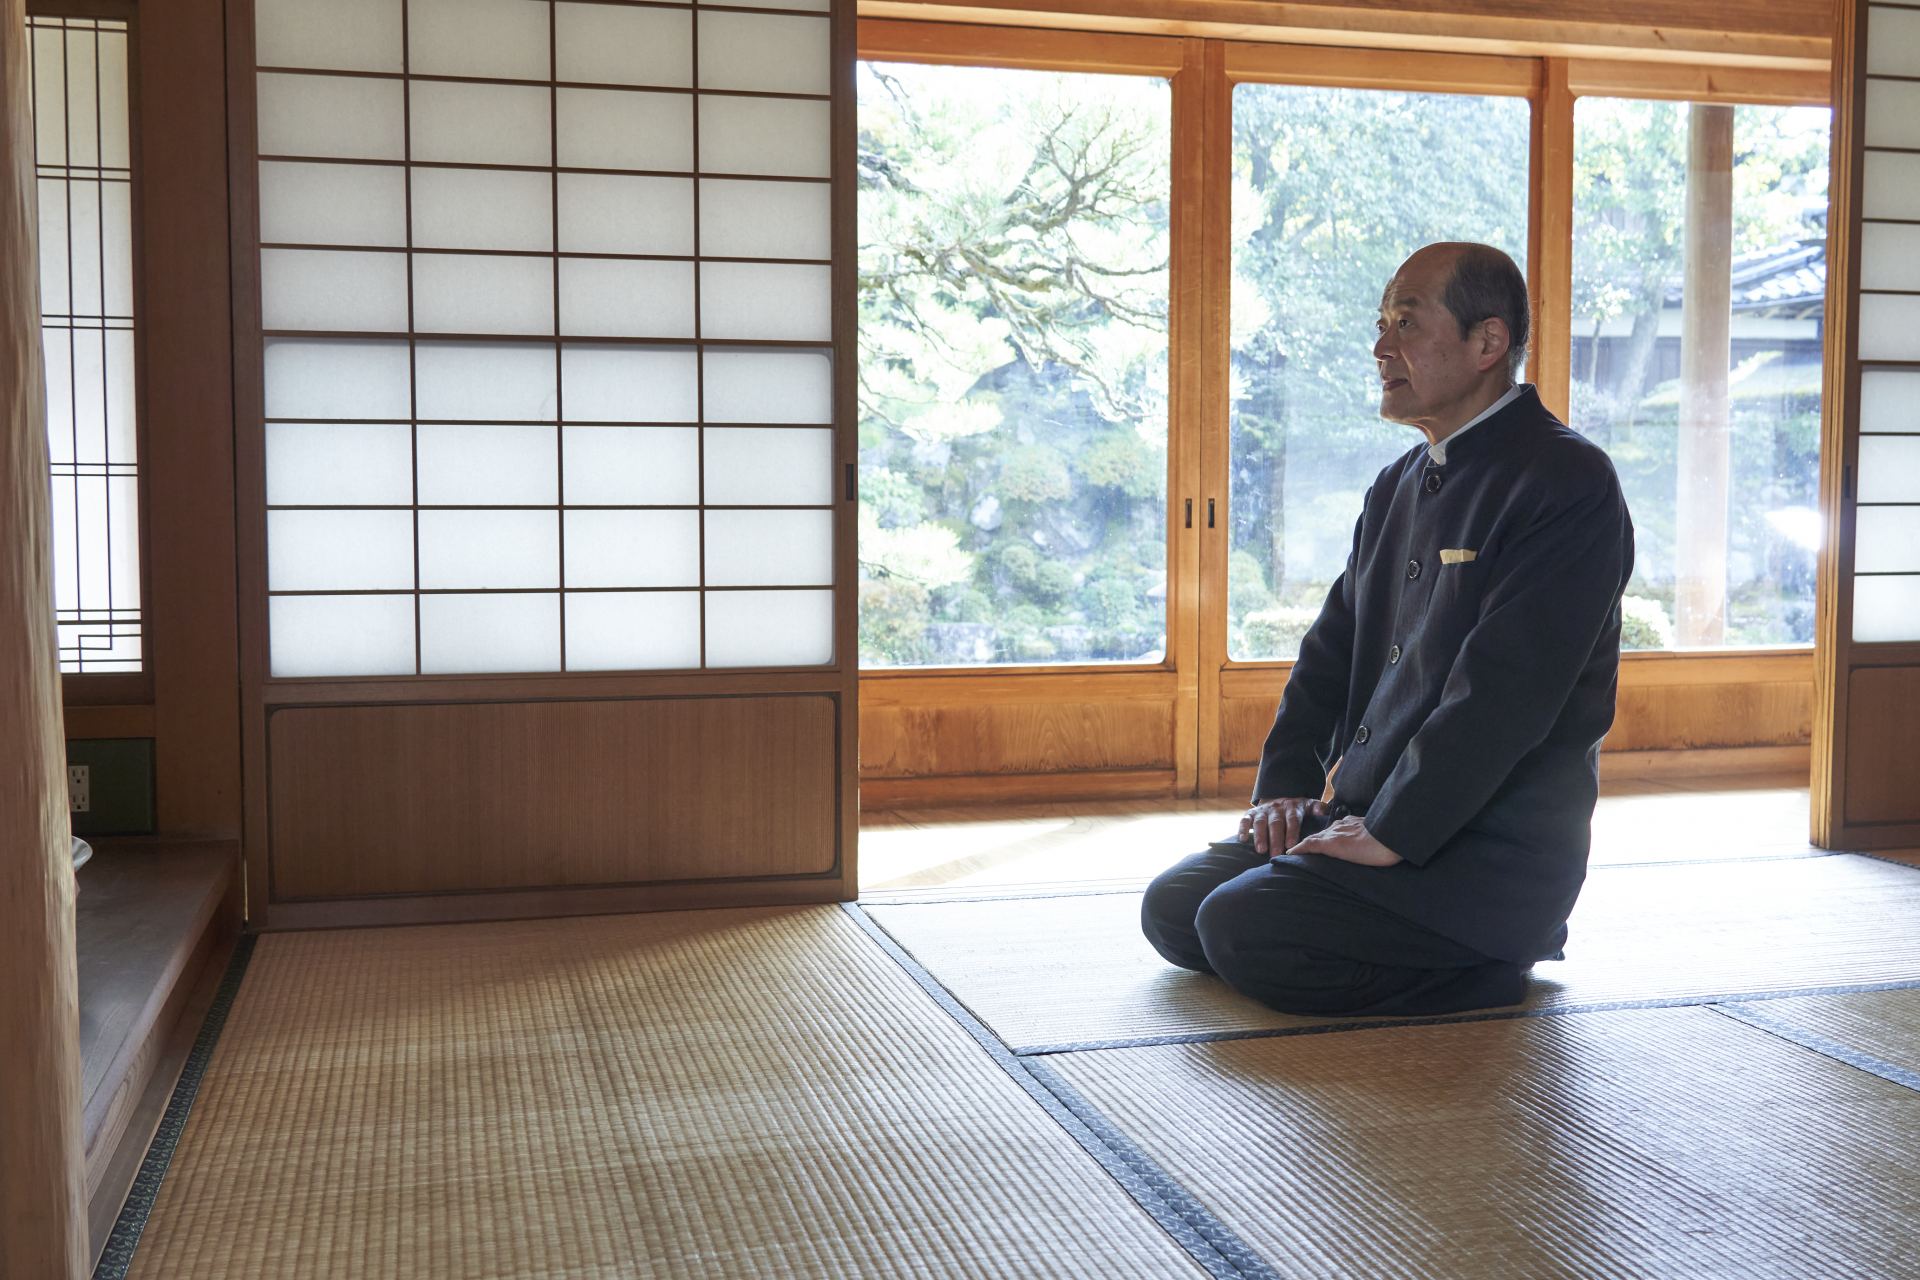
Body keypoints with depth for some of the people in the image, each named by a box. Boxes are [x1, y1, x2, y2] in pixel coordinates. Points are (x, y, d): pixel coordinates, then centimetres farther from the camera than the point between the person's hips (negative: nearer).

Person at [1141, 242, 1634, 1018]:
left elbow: (1501, 693, -22)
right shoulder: (1400, 486, 15)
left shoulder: (1566, 483, -14)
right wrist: (1284, 783, 3)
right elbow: (1333, 647, 17)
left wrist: (1392, 834, -21)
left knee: (1243, 930, -24)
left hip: (1493, 852, -9)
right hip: (1365, 813, 9)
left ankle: (1496, 961, -4)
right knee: (1172, 908, 3)